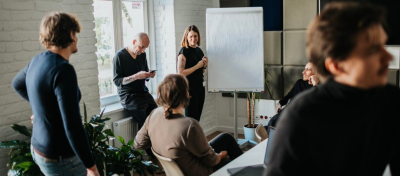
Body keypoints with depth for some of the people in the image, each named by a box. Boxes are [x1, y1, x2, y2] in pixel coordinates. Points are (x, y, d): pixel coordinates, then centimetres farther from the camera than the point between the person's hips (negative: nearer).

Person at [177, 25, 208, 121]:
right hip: (189, 88, -7)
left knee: (197, 118, 10)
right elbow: (181, 73, -19)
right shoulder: (184, 52, -10)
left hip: (200, 87, 7)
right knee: (191, 118, -6)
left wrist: (205, 65, 1)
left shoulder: (199, 51, 11)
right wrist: (197, 66, -17)